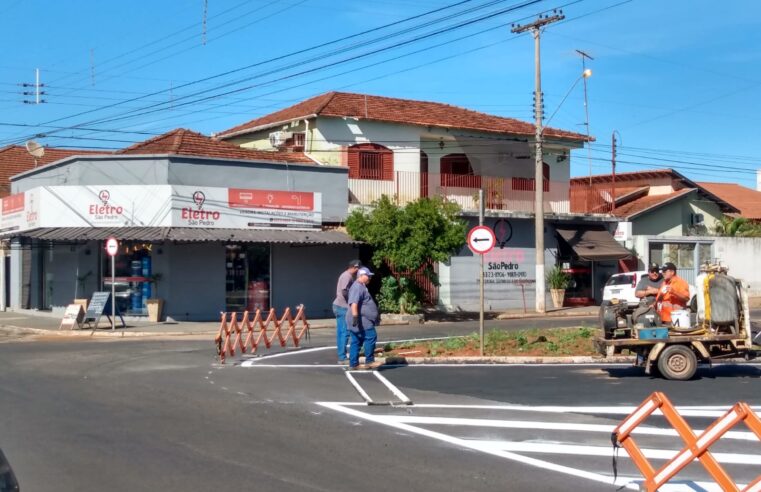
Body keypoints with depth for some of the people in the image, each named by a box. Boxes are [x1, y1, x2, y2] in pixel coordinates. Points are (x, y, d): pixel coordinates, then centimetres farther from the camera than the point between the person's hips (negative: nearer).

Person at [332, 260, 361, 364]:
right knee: (344, 333, -7)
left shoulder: (346, 275, 17)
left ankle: (341, 356, 16)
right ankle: (342, 357, -5)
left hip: (339, 306, 10)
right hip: (343, 307, -10)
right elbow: (344, 291, -24)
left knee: (341, 332, 11)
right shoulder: (347, 276, -14)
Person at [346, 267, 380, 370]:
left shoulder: (361, 287, 21)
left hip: (363, 319, 11)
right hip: (361, 320, -11)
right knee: (370, 337, -11)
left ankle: (353, 364, 10)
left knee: (356, 342, 9)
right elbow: (354, 303, -26)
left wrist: (376, 315, 38)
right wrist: (355, 316, -34)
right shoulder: (357, 287, -14)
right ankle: (369, 362, -9)